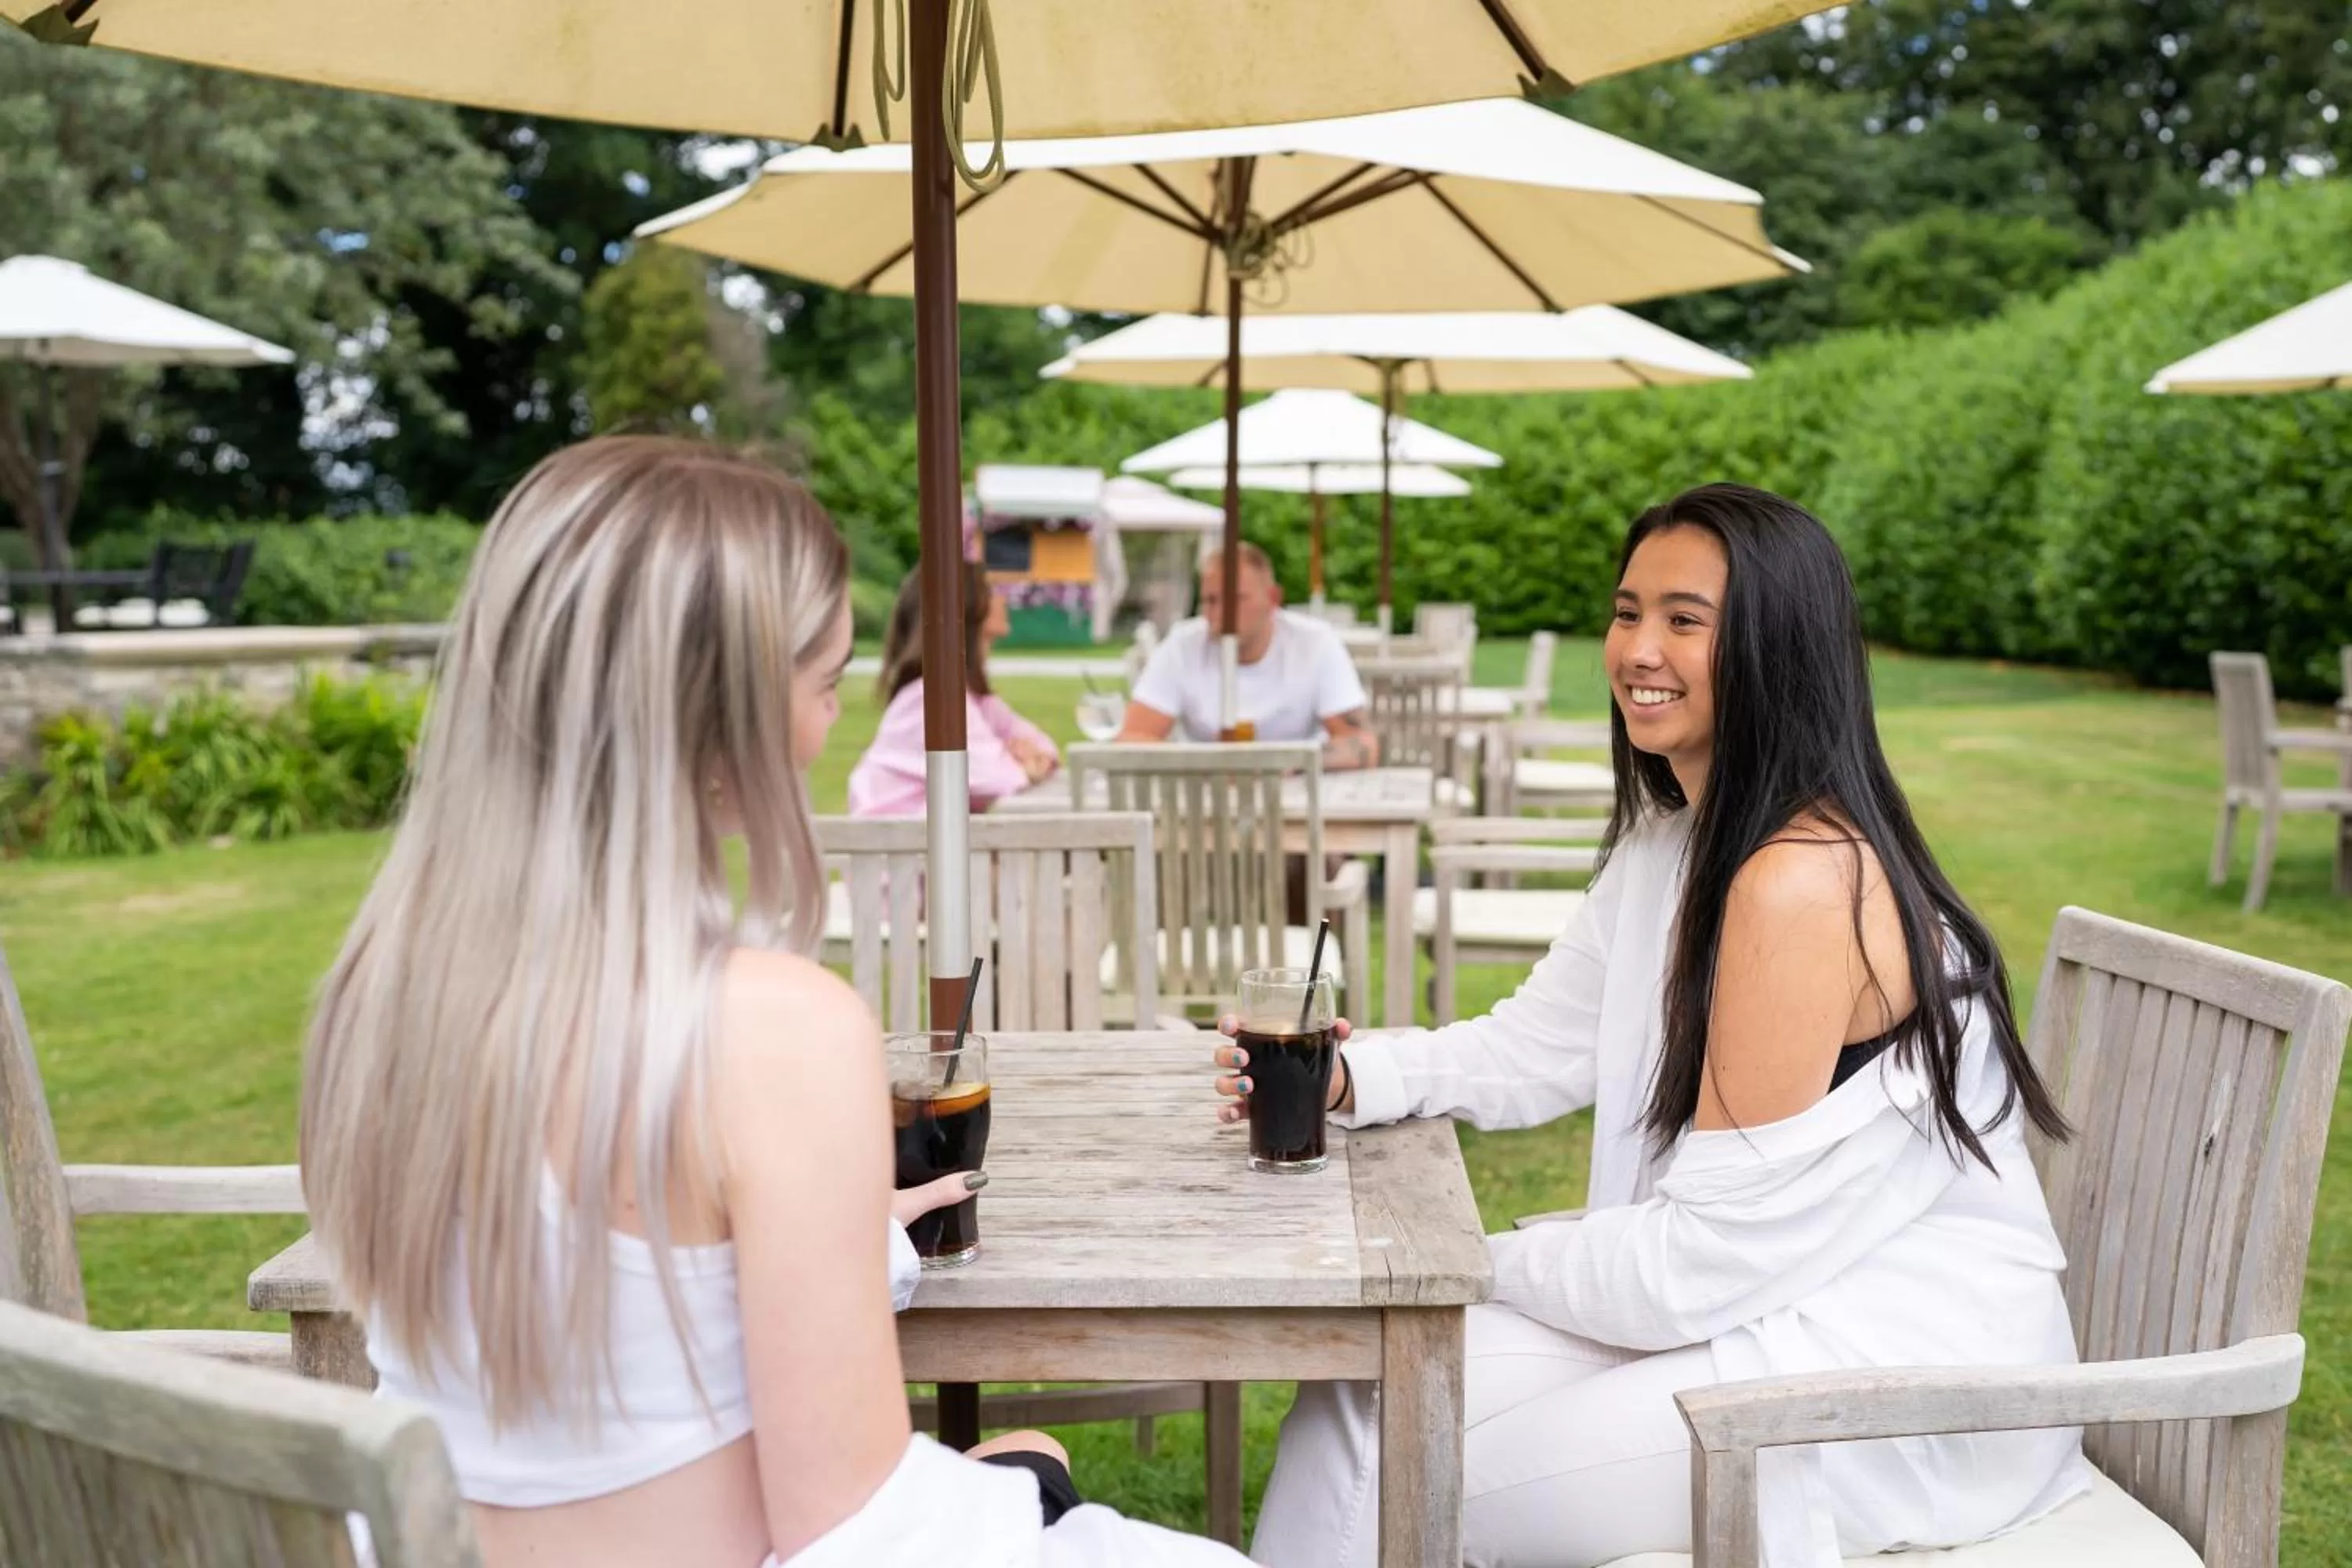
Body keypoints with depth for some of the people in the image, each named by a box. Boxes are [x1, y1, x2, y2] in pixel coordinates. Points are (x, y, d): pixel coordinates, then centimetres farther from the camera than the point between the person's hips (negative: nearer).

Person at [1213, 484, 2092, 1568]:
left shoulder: (1801, 882, -25)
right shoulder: (1672, 841, 6)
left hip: (1903, 1358, -8)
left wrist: (1484, 1265, -9)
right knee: (1375, 1382, 2)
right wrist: (1348, 1080, -6)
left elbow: (1710, 1253, -23)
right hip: (1774, 1299, 9)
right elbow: (1537, 1046, 11)